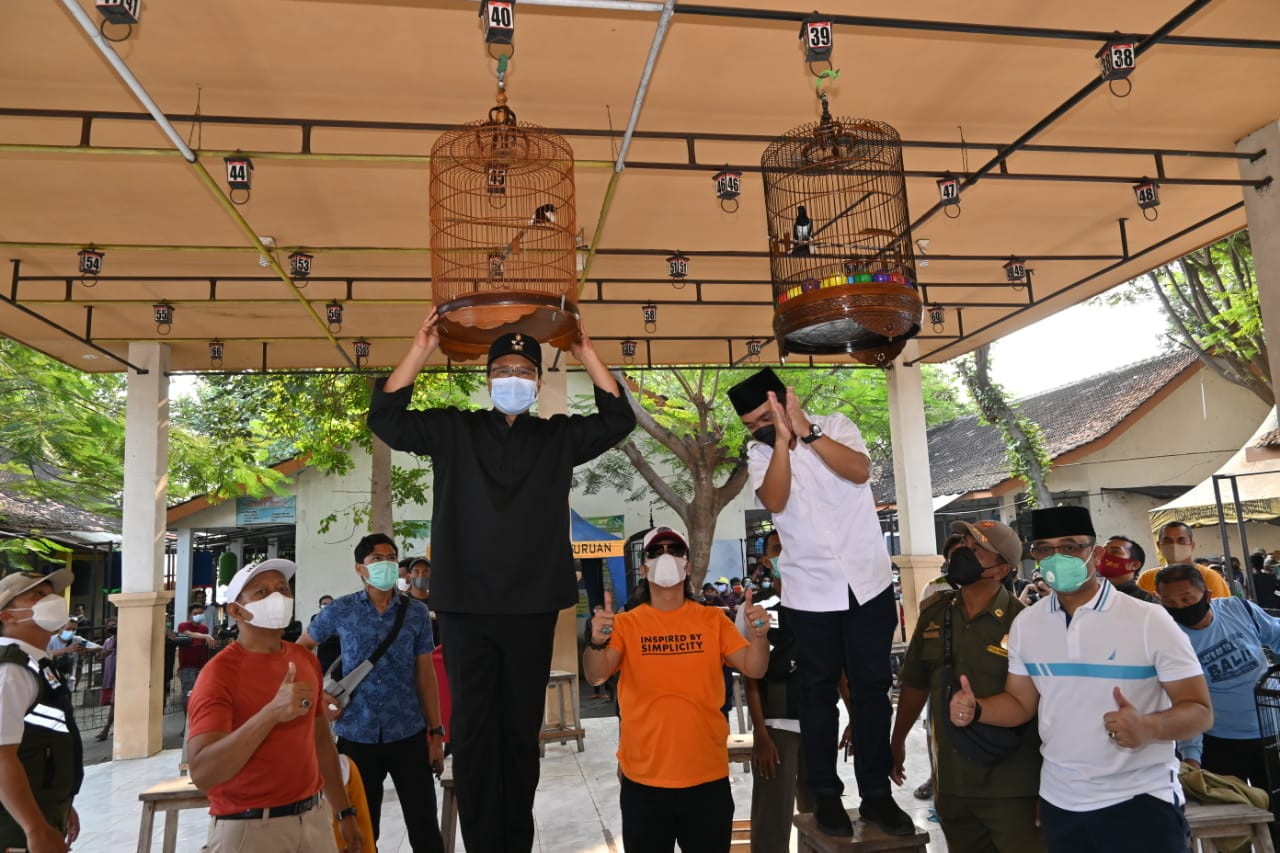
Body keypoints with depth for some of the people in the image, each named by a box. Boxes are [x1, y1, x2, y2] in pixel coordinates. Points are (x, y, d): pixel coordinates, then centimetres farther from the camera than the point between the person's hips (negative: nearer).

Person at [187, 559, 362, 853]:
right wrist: (271, 713, -36)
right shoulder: (219, 673, -15)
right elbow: (201, 772, -25)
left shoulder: (306, 660, 5)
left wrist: (344, 812, 15)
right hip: (248, 828, -6)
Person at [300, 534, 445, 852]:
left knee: (424, 827, 5)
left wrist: (436, 733, -1)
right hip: (357, 735, 0)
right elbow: (300, 649, 13)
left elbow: (425, 675, 1)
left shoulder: (417, 613, -1)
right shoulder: (340, 611, -2)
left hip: (408, 734, 0)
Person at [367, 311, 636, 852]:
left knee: (522, 728, 10)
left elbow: (617, 420, 0)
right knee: (473, 729, 4)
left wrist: (587, 356, -7)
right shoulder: (454, 431, 9)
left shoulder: (558, 437, 9)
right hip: (465, 605, 0)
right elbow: (386, 419, 0)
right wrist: (421, 351, -7)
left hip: (532, 606, 1)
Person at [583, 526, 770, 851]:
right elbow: (596, 676, -14)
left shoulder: (712, 619, 2)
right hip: (644, 780, -1)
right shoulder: (626, 623, -2)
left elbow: (753, 669, -4)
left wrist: (759, 635, -24)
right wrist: (598, 643, -35)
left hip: (708, 777, 1)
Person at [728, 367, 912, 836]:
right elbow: (775, 501, -18)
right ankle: (826, 794, 21)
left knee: (872, 686, 8)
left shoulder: (835, 425, -1)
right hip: (811, 591, 0)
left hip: (868, 581, 0)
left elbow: (859, 471, -19)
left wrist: (807, 431, -24)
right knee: (818, 690, 8)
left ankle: (876, 793, 20)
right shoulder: (760, 452, 0)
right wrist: (783, 440, -25)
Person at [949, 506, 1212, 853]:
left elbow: (1199, 710, -10)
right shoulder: (1025, 624, 1)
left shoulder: (1149, 620, -11)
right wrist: (975, 709, -10)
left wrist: (1148, 727, -30)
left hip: (1140, 799, -4)